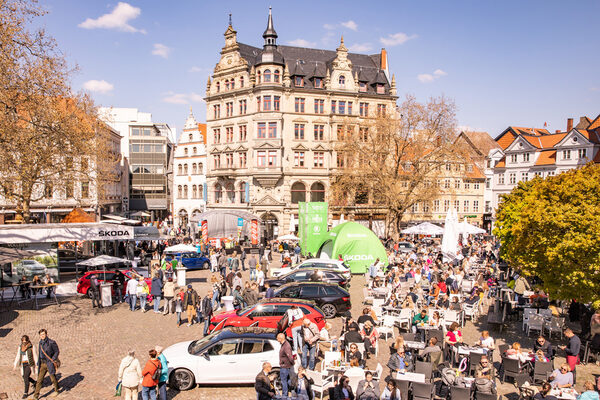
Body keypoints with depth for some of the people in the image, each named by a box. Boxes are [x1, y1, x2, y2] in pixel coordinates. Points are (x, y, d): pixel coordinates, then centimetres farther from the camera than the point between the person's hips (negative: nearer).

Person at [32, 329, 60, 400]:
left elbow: (57, 351, -7)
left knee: (53, 378, 8)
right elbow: (40, 353, 17)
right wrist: (38, 363, 17)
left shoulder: (51, 342, -13)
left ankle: (56, 390, 32)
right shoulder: (40, 343, 6)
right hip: (42, 364, 5)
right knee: (39, 380, -1)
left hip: (50, 363, -5)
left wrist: (52, 360, -17)